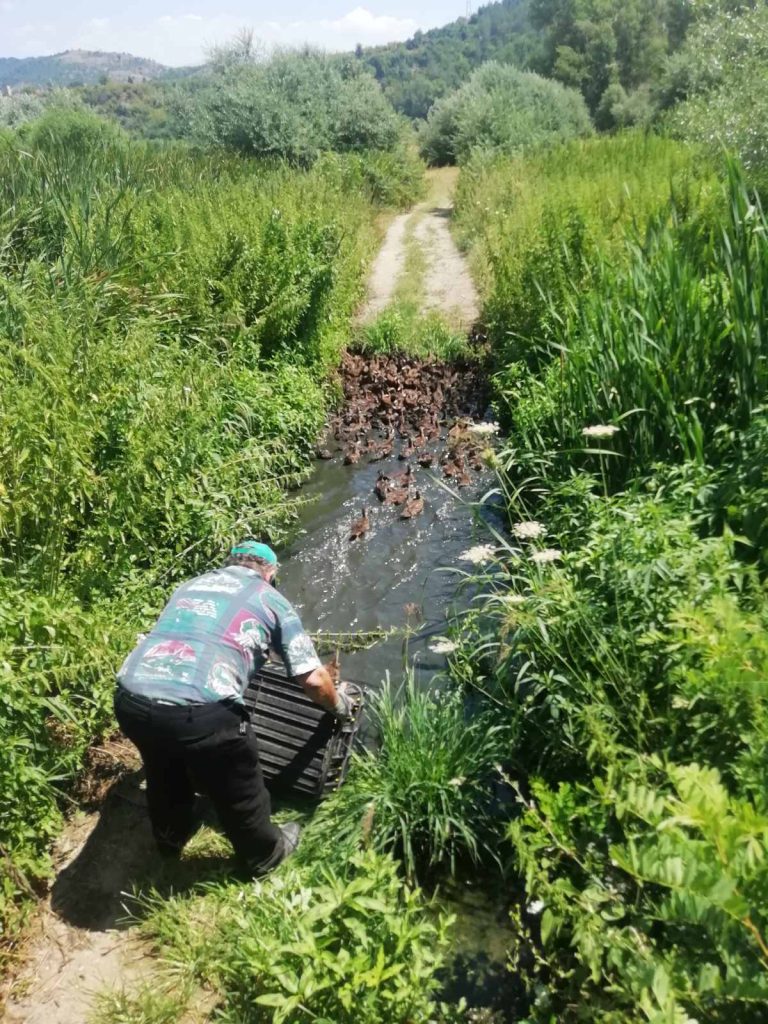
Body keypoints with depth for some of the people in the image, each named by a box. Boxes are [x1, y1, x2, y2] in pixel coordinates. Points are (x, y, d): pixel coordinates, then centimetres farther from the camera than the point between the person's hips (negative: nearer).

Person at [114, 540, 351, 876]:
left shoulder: (191, 585, 26)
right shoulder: (272, 600, 14)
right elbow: (313, 679, 11)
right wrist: (338, 705, 33)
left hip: (131, 700, 5)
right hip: (199, 711, -5)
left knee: (164, 772, 36)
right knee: (239, 792, 24)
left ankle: (170, 837, 60)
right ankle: (264, 855, 48)